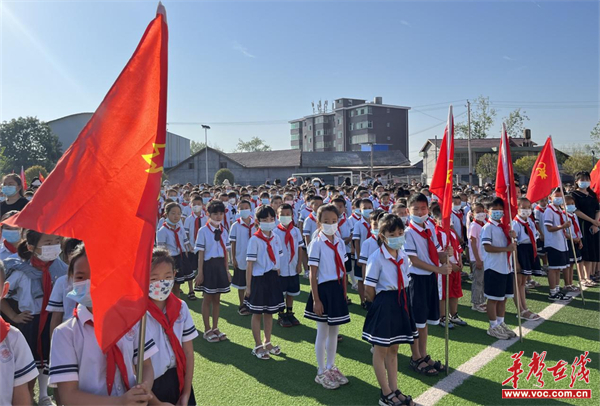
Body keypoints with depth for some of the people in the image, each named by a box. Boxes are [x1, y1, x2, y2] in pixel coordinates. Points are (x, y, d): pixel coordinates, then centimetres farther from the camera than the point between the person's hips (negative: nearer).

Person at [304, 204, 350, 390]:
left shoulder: (340, 242, 4)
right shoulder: (316, 244, -13)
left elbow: (343, 271, 10)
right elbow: (313, 275, -12)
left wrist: (344, 293, 8)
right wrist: (316, 300, -14)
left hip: (337, 289, 6)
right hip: (323, 289, -6)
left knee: (334, 332, 16)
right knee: (323, 333, 7)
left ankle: (331, 367, 33)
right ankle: (321, 372, 22)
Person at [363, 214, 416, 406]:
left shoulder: (403, 257, 4)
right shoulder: (376, 258, -16)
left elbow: (404, 284, 13)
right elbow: (369, 290, -13)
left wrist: (400, 302, 5)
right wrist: (383, 304, -3)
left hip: (401, 303, 7)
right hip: (384, 305, -7)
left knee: (393, 349, 18)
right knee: (381, 351, 8)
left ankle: (394, 390, 30)